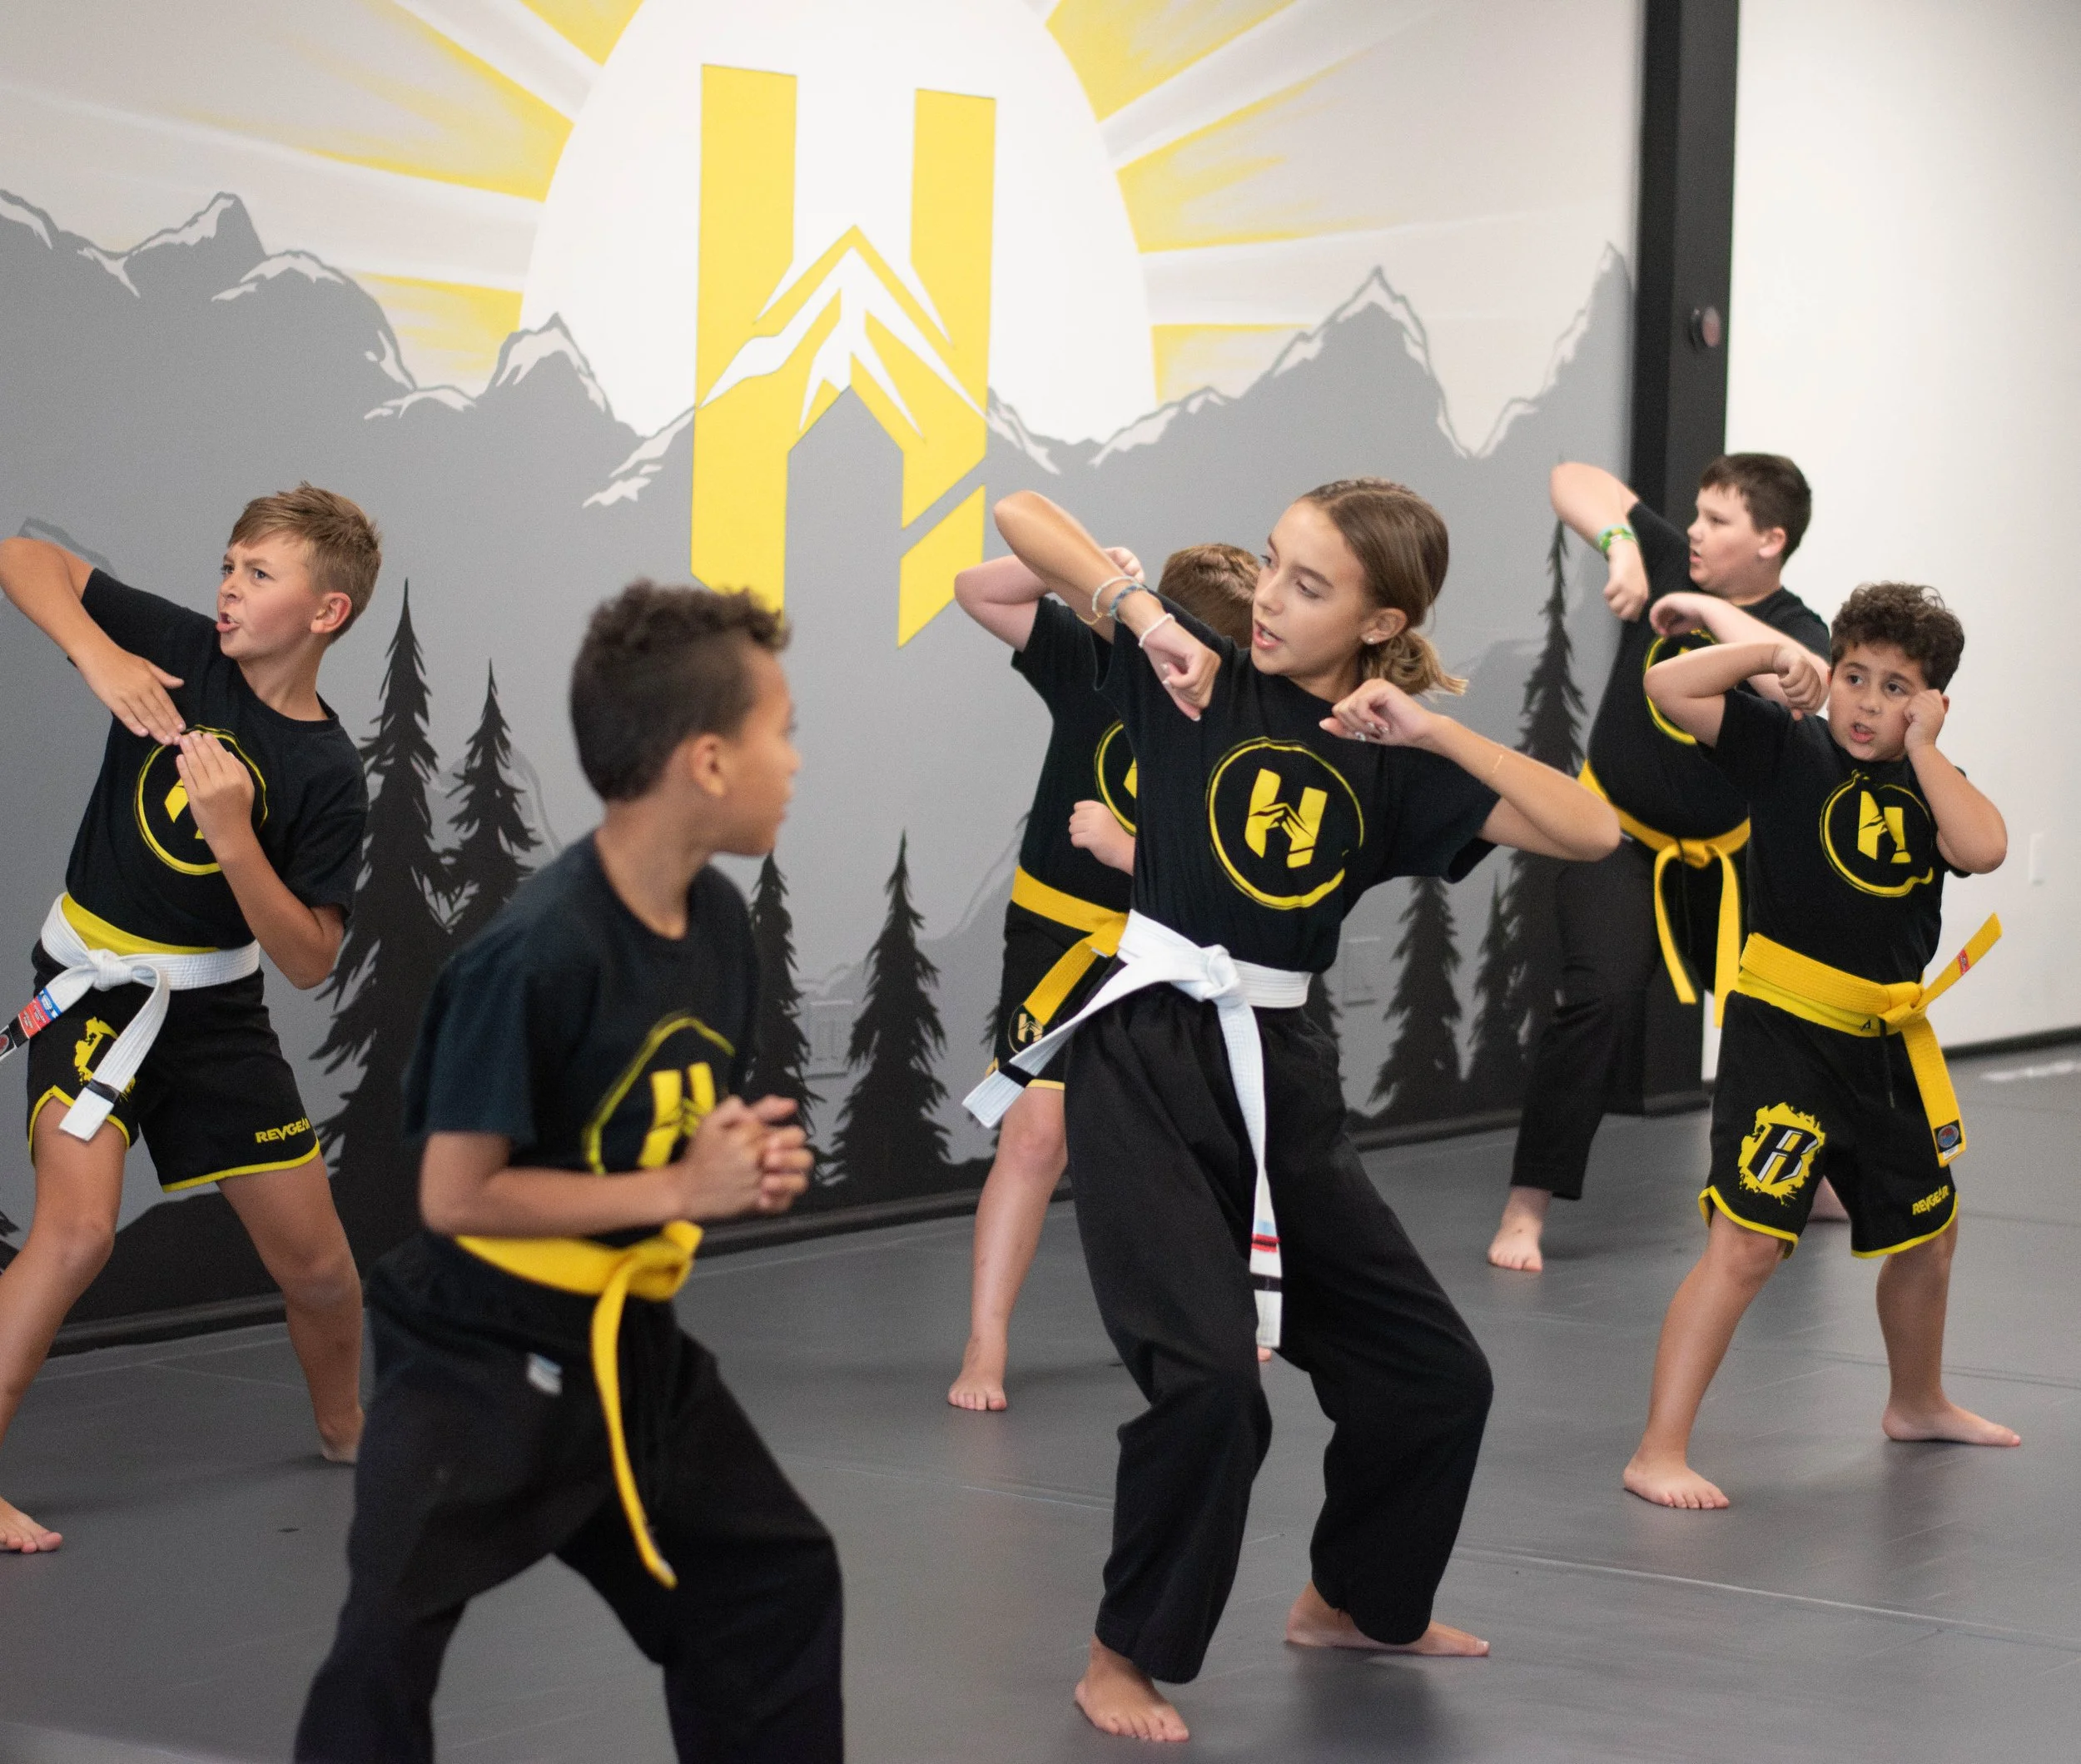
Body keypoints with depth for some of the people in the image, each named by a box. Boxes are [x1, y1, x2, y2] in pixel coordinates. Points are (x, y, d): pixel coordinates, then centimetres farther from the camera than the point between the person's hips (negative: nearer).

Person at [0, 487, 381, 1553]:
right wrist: (98, 655, -26)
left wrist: (235, 837, -30)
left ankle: (344, 1429, 39)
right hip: (92, 981, -2)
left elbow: (308, 962, -16)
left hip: (217, 1005, 2)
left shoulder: (328, 776, -11)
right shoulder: (180, 652, -11)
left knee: (316, 1264, 8)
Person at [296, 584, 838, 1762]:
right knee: (391, 1643, -13)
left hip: (632, 1338, 8)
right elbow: (457, 1194, -23)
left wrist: (751, 1168, -8)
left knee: (777, 1575, 15)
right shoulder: (538, 955, -26)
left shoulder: (719, 917, -1)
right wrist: (681, 1193, -21)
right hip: (486, 1350, -8)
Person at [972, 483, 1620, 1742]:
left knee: (1435, 1376, 13)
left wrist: (1433, 729, -13)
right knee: (1209, 1375, -21)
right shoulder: (1199, 679, -3)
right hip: (1149, 1065, -5)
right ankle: (1126, 1661, -1)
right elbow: (1023, 515, -4)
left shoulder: (1391, 759, 3)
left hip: (1282, 1075, 5)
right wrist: (1145, 614, -15)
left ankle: (1357, 1602, 39)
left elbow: (1592, 832, -6)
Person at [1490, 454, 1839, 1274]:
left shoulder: (1796, 630, -18)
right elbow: (1574, 480, -8)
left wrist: (1708, 612, -39)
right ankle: (1526, 1207, -20)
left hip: (1724, 857, 2)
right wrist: (1620, 542, -26)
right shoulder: (1668, 560, -11)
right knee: (1600, 998, -24)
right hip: (1617, 839, -1)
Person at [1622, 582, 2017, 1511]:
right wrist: (1774, 652, -15)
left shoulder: (1928, 785, 6)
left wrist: (1921, 747, -12)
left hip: (1886, 1046, 7)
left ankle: (1918, 1402, 49)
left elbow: (1983, 847, -16)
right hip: (1782, 1033, -6)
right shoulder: (1788, 750, -7)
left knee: (1926, 1229, 23)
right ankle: (1659, 1451, -14)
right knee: (1747, 1243, -17)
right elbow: (1668, 687, -17)